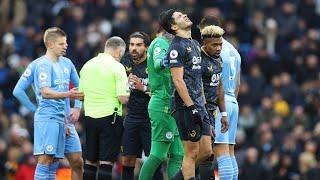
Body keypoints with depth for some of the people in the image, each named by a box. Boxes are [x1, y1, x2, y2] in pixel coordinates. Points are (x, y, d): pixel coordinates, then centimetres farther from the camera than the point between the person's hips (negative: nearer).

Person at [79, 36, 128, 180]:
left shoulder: (87, 65, 9)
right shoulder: (117, 67, -9)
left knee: (90, 161, 12)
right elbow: (123, 98, -15)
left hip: (90, 117, 6)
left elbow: (80, 94, 14)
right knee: (106, 162, -5)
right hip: (110, 117, -6)